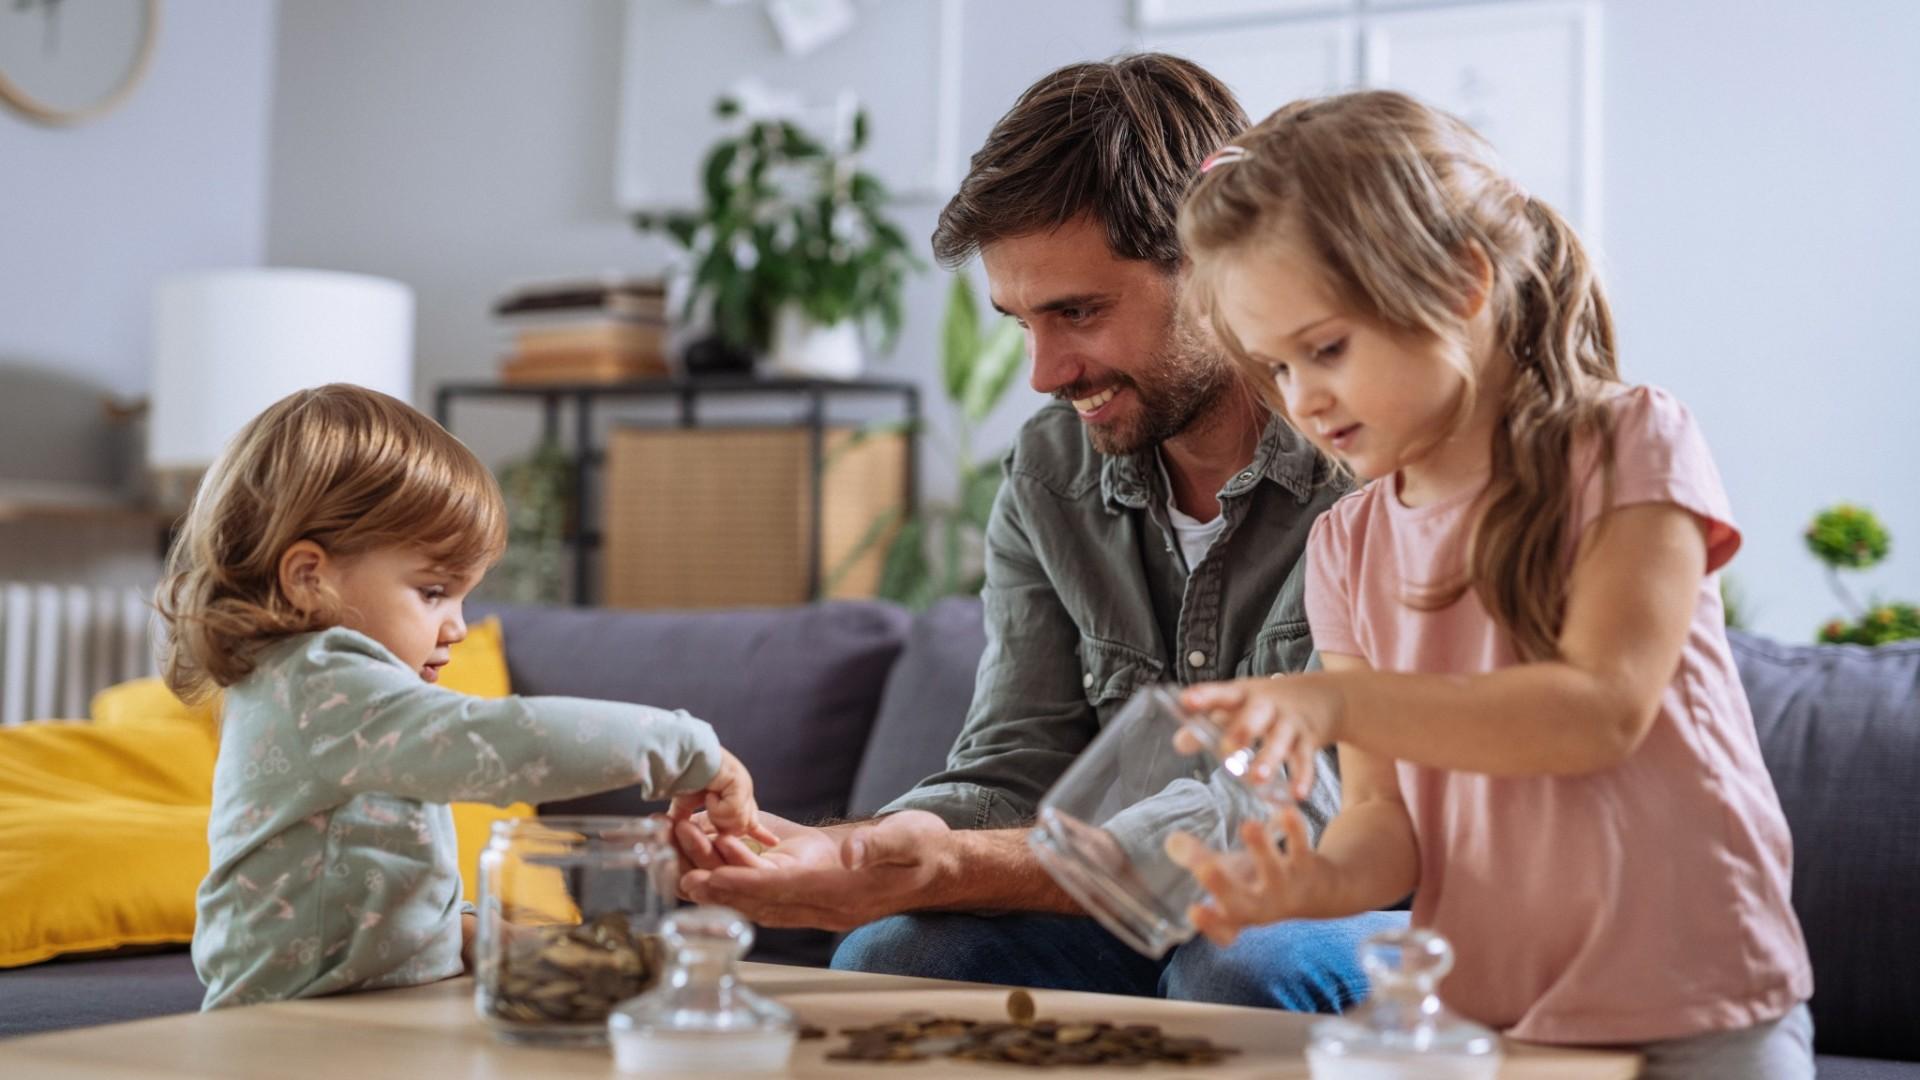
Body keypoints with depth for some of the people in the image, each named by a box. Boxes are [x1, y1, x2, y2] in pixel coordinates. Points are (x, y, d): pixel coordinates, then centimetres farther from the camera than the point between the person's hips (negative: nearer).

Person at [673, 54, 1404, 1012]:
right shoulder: (1050, 475, 2)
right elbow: (1013, 775, -1)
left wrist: (956, 870, -35)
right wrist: (848, 849, -25)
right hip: (1150, 930, 4)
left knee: (1243, 969, -35)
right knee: (889, 954, -21)